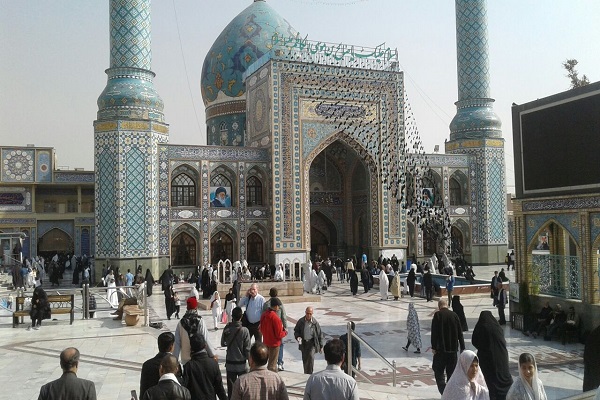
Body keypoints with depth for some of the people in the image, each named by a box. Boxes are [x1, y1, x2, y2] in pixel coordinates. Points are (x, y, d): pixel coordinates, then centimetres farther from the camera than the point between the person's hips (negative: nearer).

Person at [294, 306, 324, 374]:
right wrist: (297, 337, -11)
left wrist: (321, 346, 2)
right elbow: (296, 331, 10)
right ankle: (305, 373, 25)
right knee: (304, 359, 10)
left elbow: (320, 334, 0)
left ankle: (310, 373, -12)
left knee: (311, 356, -20)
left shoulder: (315, 323, -7)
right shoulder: (301, 321, -2)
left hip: (312, 343, -3)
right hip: (303, 343, 3)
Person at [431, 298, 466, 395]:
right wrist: (462, 348, 14)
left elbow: (434, 333, -12)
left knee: (438, 372, 2)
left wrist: (433, 347, -8)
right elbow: (460, 333, 8)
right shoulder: (454, 315, 5)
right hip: (453, 349, 4)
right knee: (451, 372, 13)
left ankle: (444, 392, -13)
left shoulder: (437, 315, -7)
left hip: (441, 349, -4)